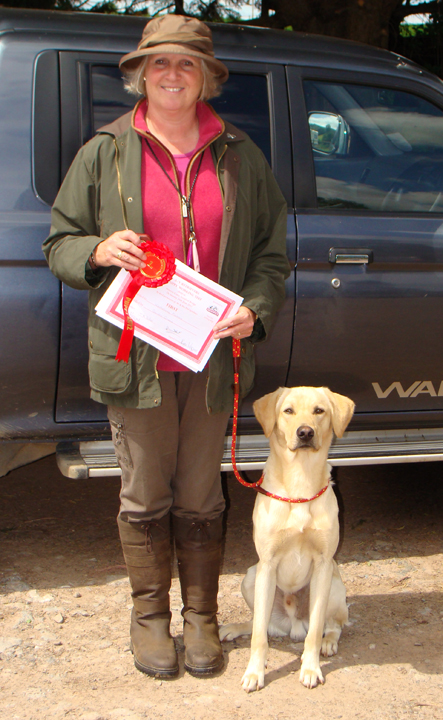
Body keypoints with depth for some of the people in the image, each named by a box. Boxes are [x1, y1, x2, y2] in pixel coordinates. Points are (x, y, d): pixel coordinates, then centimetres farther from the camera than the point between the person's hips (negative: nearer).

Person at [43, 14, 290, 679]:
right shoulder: (104, 153, 3)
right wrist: (99, 251, -15)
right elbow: (58, 244, 7)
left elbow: (271, 251, 10)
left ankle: (200, 618, 28)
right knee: (145, 496, 9)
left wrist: (255, 309, -8)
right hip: (135, 355, -1)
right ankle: (149, 616, 27)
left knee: (200, 499, 12)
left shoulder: (239, 156, 7)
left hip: (213, 355, 1)